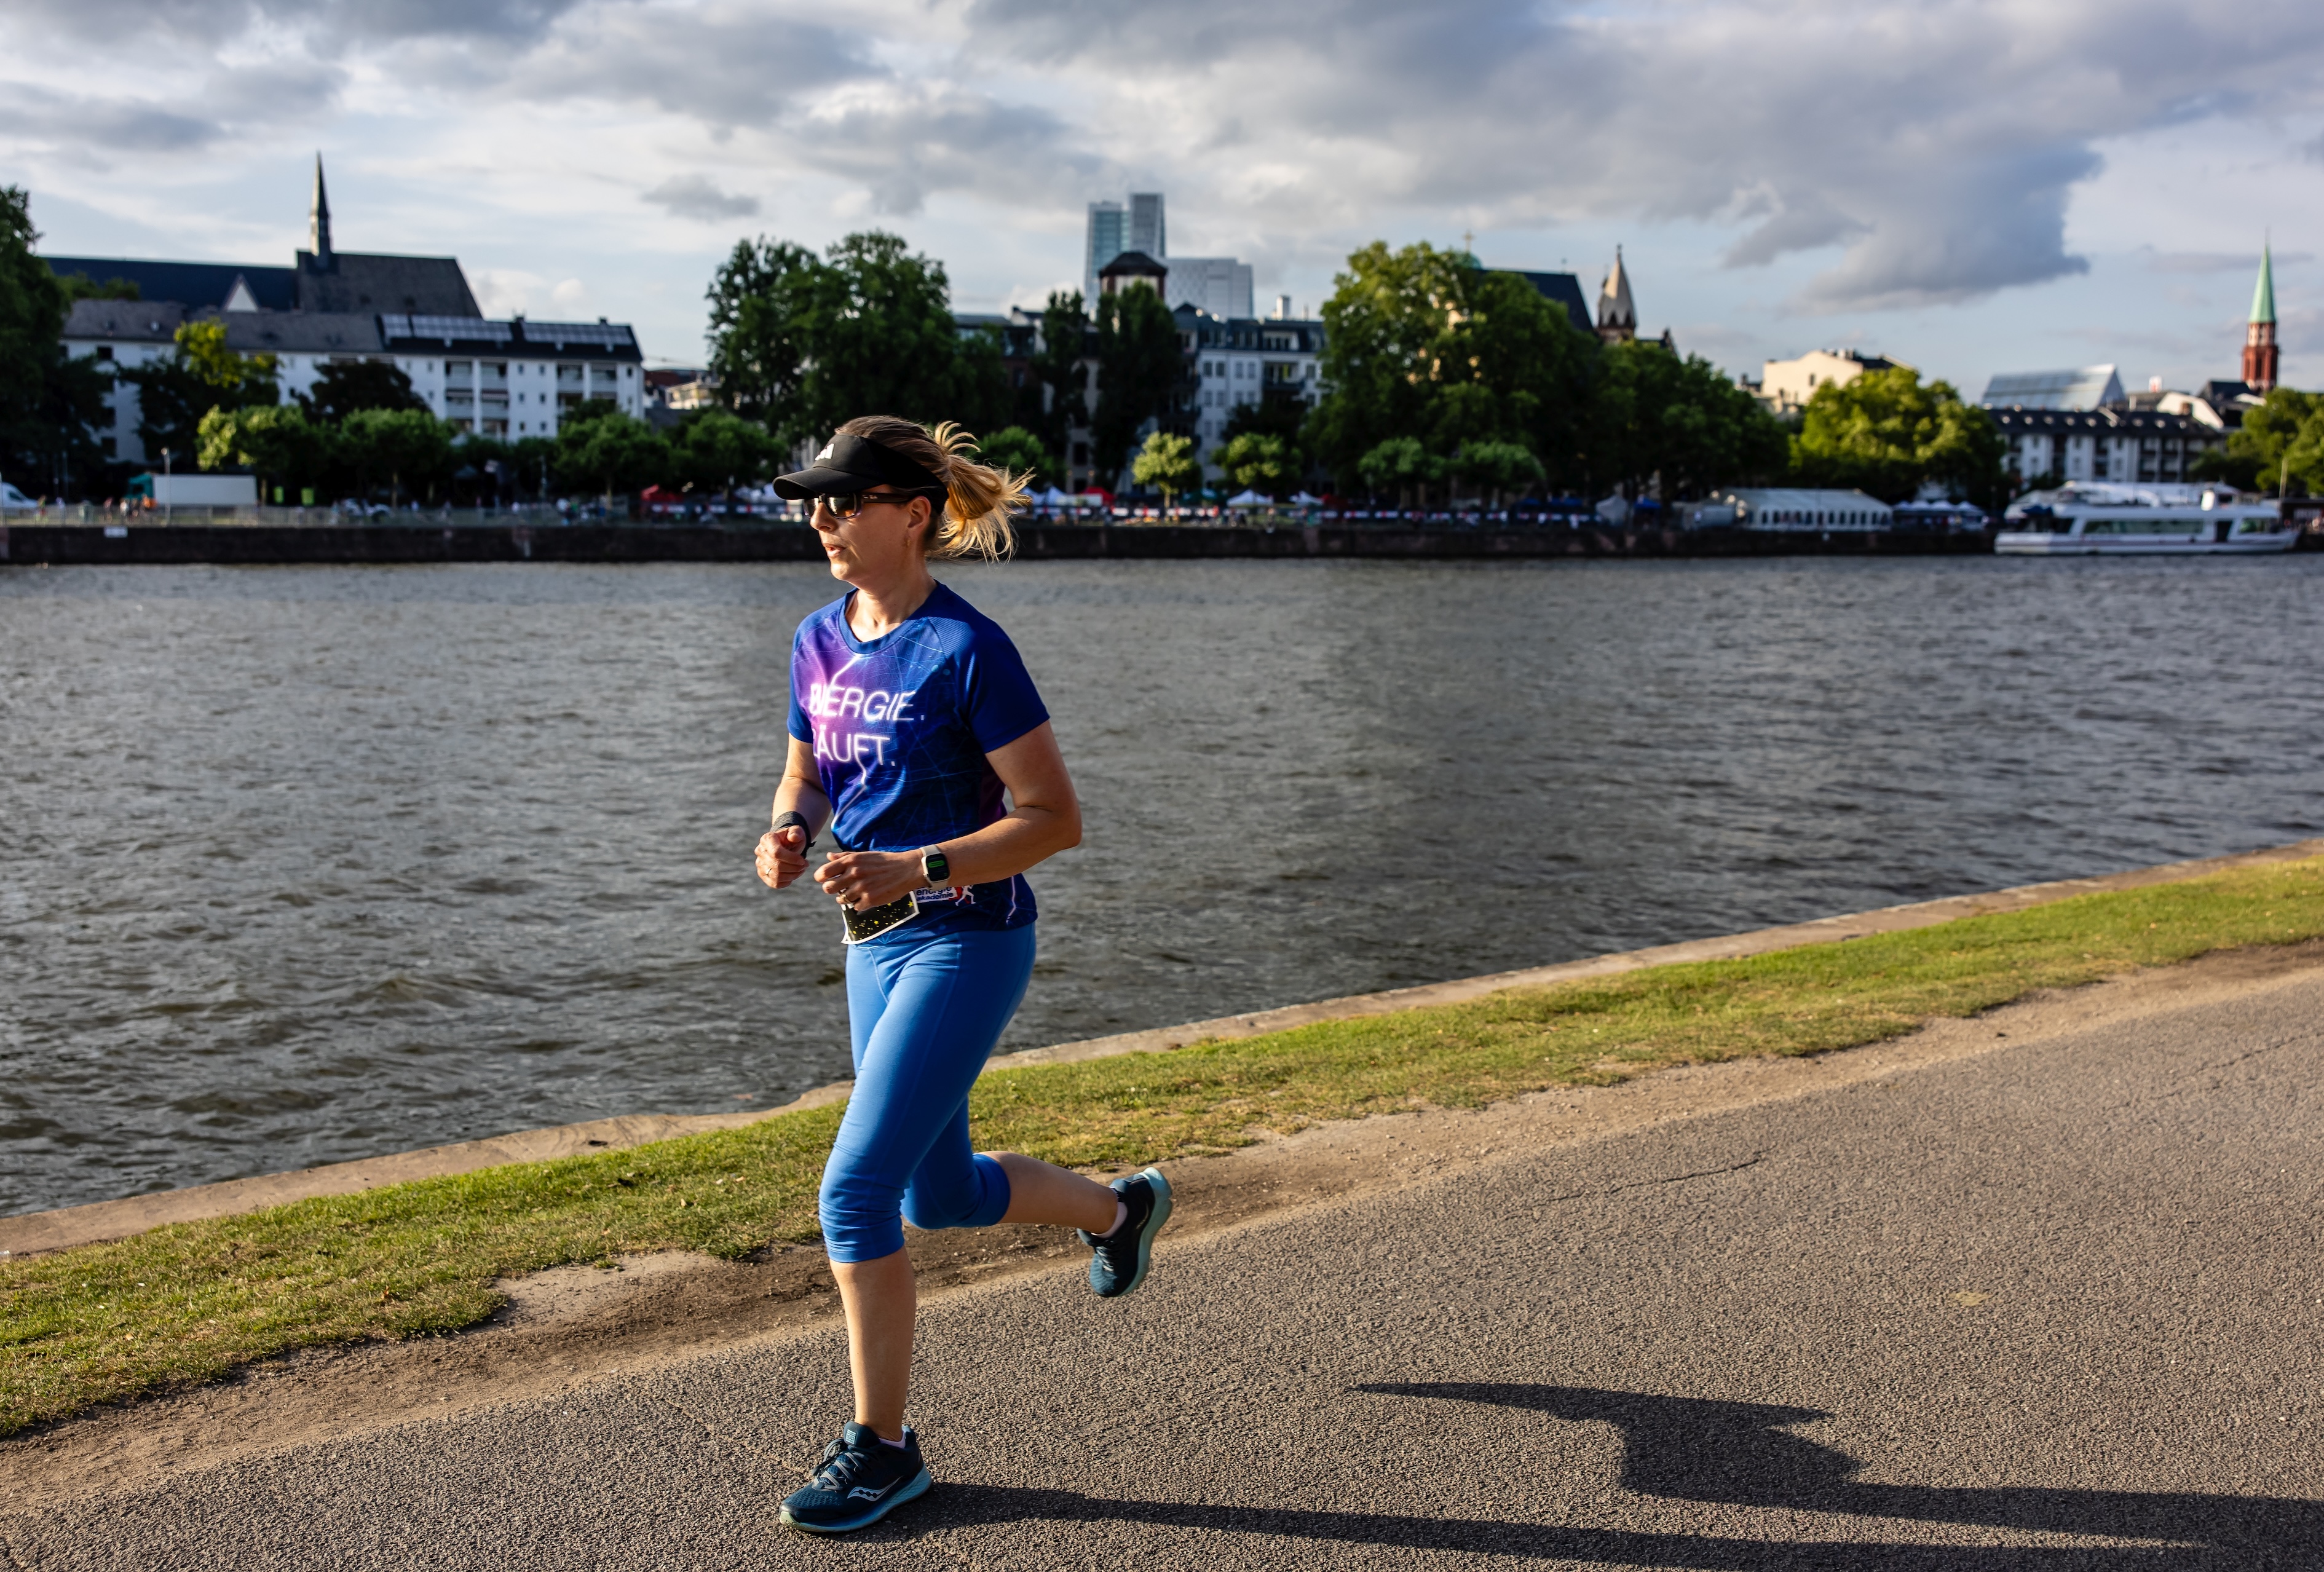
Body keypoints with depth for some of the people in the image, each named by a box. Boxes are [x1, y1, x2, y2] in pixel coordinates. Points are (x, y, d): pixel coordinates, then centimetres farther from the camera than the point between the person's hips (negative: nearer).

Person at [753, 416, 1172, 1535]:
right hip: (876, 944, 8)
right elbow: (807, 774, 17)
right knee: (938, 1196, 19)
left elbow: (1055, 819, -17)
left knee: (856, 1189, -11)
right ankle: (1120, 1205, 46)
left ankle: (883, 1447, 7)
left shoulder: (967, 650, -17)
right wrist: (789, 833, -6)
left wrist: (917, 870, -27)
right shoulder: (820, 641, 4)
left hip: (966, 943, -8)